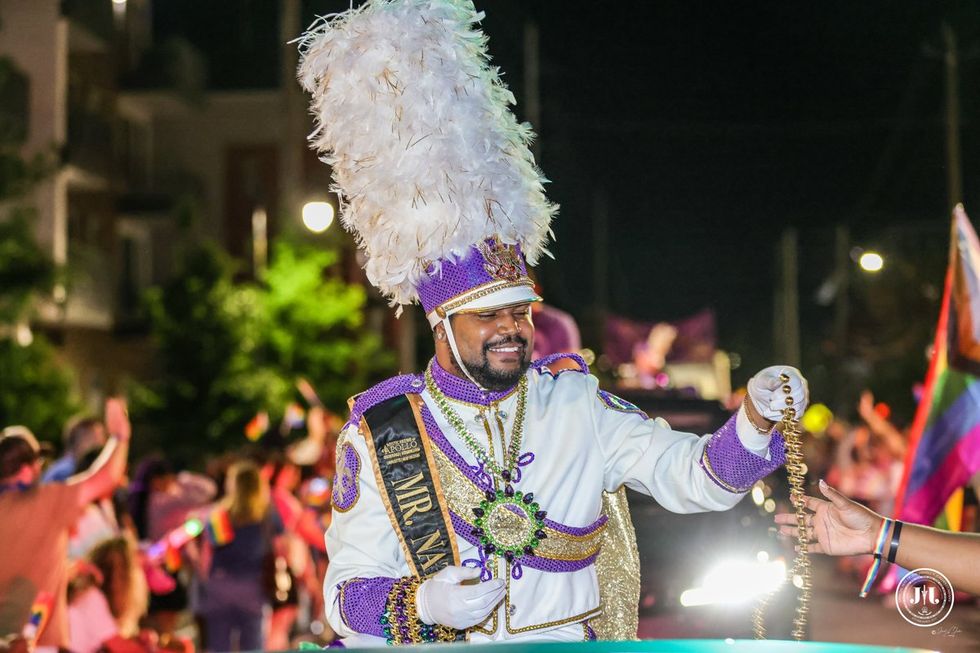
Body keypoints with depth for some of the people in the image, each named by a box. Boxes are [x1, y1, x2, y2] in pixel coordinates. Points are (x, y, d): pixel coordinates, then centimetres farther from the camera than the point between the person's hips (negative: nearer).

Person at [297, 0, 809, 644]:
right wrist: (423, 605, -17)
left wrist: (756, 422, -17)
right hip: (444, 641, -1)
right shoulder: (379, 433, 1)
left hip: (576, 641, 2)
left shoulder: (574, 404, 6)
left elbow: (694, 477, 1)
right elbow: (348, 592, 2)